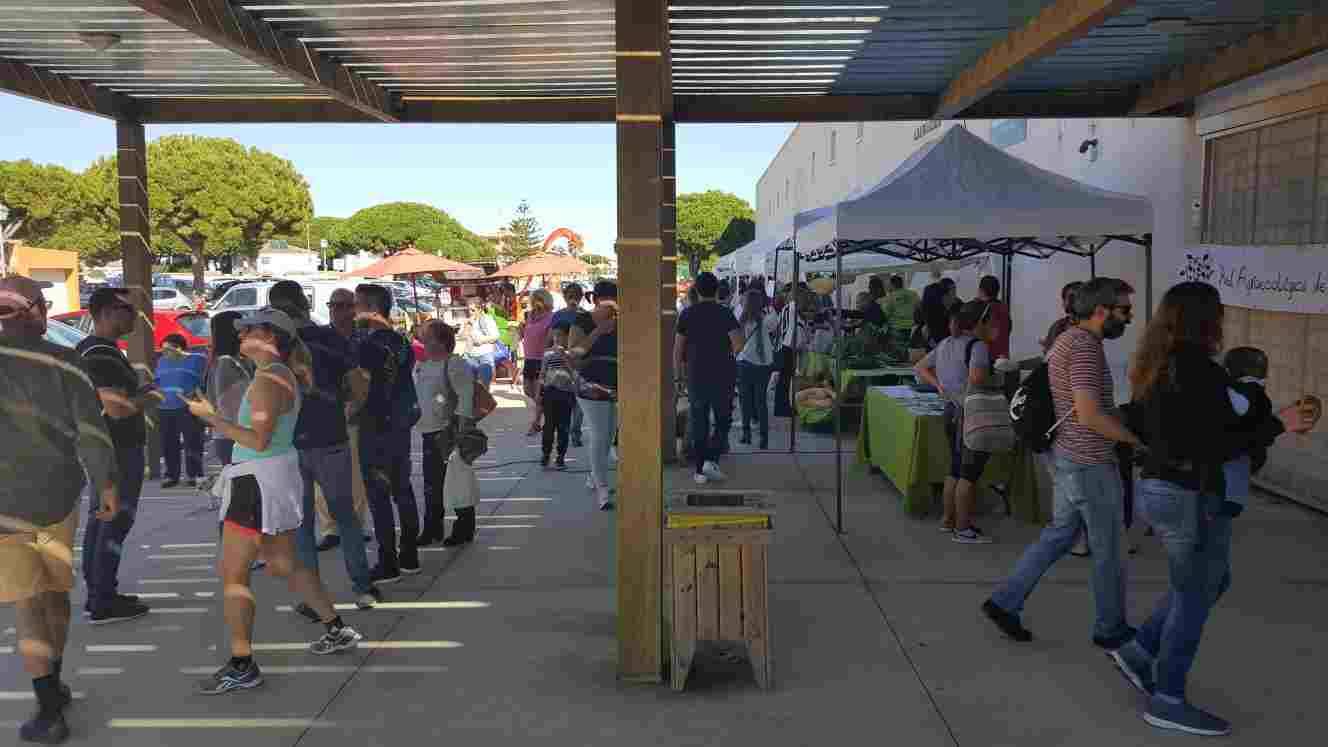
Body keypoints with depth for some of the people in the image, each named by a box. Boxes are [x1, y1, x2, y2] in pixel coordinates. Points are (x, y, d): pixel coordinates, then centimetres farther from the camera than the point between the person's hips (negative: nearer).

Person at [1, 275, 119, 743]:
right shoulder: (64, 363, -7)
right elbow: (91, 431, -6)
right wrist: (107, 484, 5)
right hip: (58, 498, 2)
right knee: (54, 591, 18)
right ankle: (54, 685, 34)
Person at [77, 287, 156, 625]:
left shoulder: (87, 349, 13)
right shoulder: (104, 354, -21)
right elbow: (117, 409, -28)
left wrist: (138, 393, 16)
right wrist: (148, 397, -10)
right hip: (118, 450, -11)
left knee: (99, 519, 14)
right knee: (116, 523, -6)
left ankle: (97, 594, 23)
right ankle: (104, 603, -2)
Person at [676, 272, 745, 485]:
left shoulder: (687, 314, 1)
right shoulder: (724, 313, -6)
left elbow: (678, 348, 3)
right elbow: (738, 342, -16)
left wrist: (678, 370, 16)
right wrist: (730, 355, 4)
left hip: (696, 375, 2)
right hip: (723, 374, -2)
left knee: (699, 423, 10)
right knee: (723, 419, 12)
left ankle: (700, 470, 12)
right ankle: (711, 460, -4)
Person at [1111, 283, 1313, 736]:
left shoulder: (1154, 367, 6)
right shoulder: (1201, 371, -21)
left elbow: (1136, 423, 16)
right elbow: (1216, 447, -22)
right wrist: (1277, 424, -19)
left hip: (1156, 487, 9)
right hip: (1191, 497, -9)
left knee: (1212, 580, 25)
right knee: (1194, 597, 7)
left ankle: (1139, 652, 27)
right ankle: (1167, 702, 18)